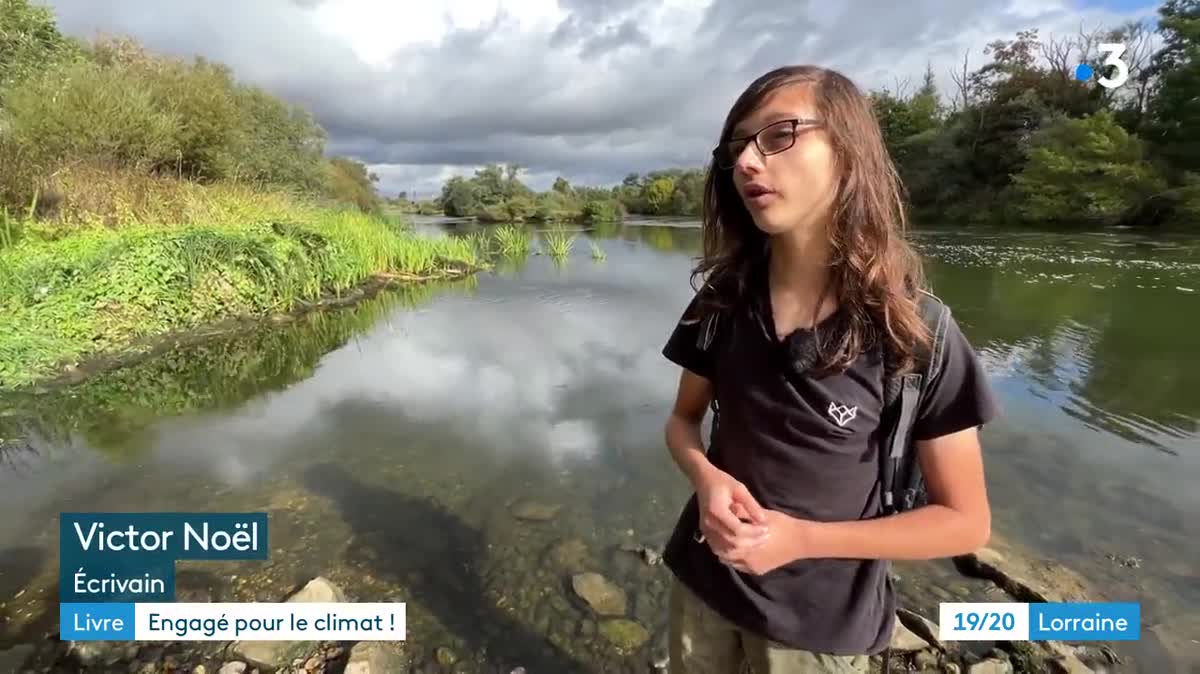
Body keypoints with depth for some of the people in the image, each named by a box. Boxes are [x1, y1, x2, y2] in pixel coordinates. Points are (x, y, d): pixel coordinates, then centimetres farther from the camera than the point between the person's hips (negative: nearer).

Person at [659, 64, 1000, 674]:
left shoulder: (914, 332, -18)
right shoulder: (723, 300, -10)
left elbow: (965, 521, -11)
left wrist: (802, 538, -23)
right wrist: (705, 476, -20)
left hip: (820, 621, -2)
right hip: (702, 582, 3)